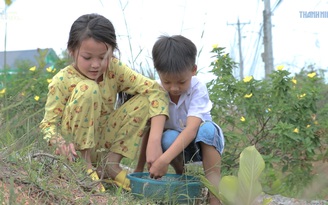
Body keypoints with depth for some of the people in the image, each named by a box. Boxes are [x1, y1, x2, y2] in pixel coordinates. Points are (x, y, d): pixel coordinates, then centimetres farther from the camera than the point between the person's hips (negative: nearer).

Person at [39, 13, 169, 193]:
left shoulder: (115, 70, -10)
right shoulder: (62, 81, -16)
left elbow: (156, 91, -19)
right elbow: (48, 123, -16)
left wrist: (154, 140, -33)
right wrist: (61, 143, -40)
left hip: (105, 143, 4)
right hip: (78, 147, -4)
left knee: (145, 100, -14)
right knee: (87, 89, -29)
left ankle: (110, 164, -10)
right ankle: (85, 164, -18)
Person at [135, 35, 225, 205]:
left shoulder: (198, 89, -26)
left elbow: (191, 129, -38)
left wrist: (164, 160, -50)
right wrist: (139, 169, -31)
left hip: (202, 143, -2)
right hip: (174, 145, 2)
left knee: (207, 128, -35)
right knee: (168, 137, -34)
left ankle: (214, 186, -33)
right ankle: (180, 174, -5)